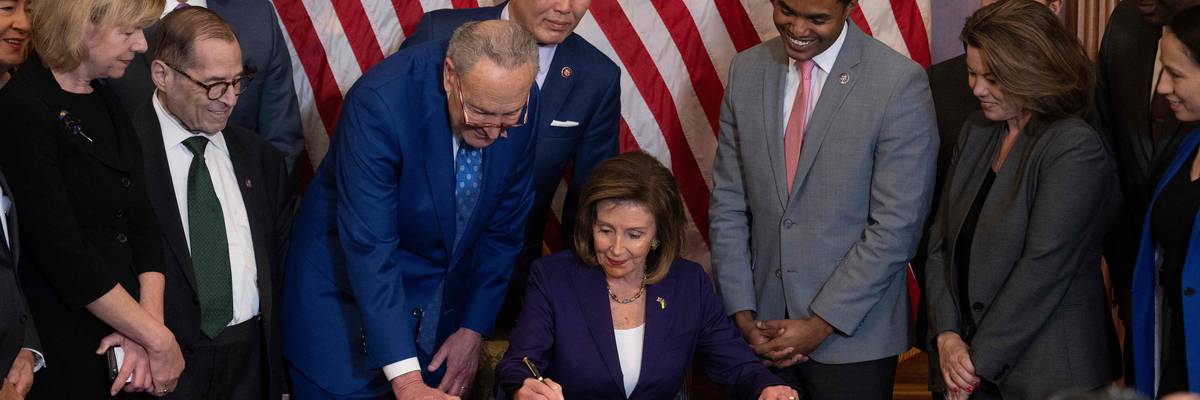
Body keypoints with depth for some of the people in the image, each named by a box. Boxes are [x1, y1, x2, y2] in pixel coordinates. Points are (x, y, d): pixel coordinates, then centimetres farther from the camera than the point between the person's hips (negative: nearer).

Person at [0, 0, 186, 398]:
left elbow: (143, 223, 6)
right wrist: (157, 337, -13)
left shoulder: (109, 101, 10)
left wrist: (151, 320, -9)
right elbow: (63, 254, -17)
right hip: (64, 355, -7)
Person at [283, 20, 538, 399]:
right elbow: (367, 247, -32)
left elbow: (504, 225, -1)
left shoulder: (519, 100, -14)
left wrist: (473, 328, -2)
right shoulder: (380, 101, -29)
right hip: (349, 292, -4)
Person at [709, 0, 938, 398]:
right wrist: (743, 314, -3)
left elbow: (896, 225, -13)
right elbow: (728, 203, 4)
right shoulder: (746, 71, 2)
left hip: (852, 335, -3)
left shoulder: (900, 83, -12)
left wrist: (822, 323, -13)